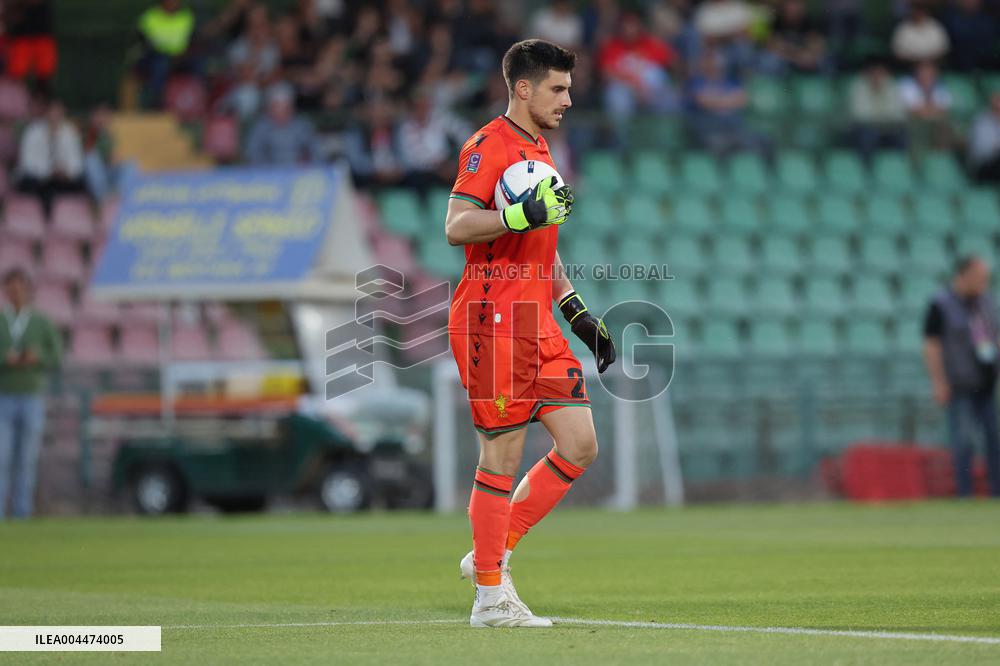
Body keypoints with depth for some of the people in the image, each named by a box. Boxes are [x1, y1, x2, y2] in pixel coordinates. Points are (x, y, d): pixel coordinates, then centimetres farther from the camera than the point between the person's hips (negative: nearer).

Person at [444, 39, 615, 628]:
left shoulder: (539, 155, 22)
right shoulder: (489, 146, -7)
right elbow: (456, 227, -19)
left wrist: (581, 314, 25)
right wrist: (520, 216, -31)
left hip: (539, 324, 9)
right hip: (494, 318, -9)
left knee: (581, 446, 3)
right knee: (504, 456, -6)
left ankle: (496, 552, 14)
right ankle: (490, 596, 2)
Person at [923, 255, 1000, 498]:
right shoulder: (940, 305, -8)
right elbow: (931, 344, -10)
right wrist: (939, 383, -15)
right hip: (959, 385, -6)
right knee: (963, 441, -6)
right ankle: (965, 495, -2)